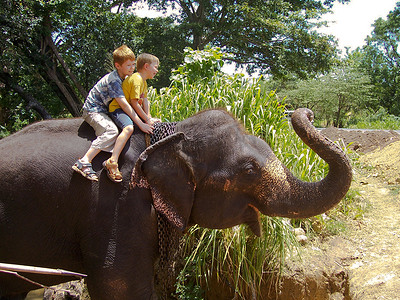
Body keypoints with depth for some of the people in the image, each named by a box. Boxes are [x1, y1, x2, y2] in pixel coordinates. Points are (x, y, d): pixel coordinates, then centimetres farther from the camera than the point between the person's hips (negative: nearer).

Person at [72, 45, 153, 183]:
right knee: (111, 131, -32)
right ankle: (84, 162, -34)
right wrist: (141, 124, -26)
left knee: (129, 128, -10)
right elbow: (124, 105, -26)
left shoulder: (124, 78, 8)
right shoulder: (113, 80, -21)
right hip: (93, 110, -9)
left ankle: (112, 162, -21)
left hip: (105, 111, 9)